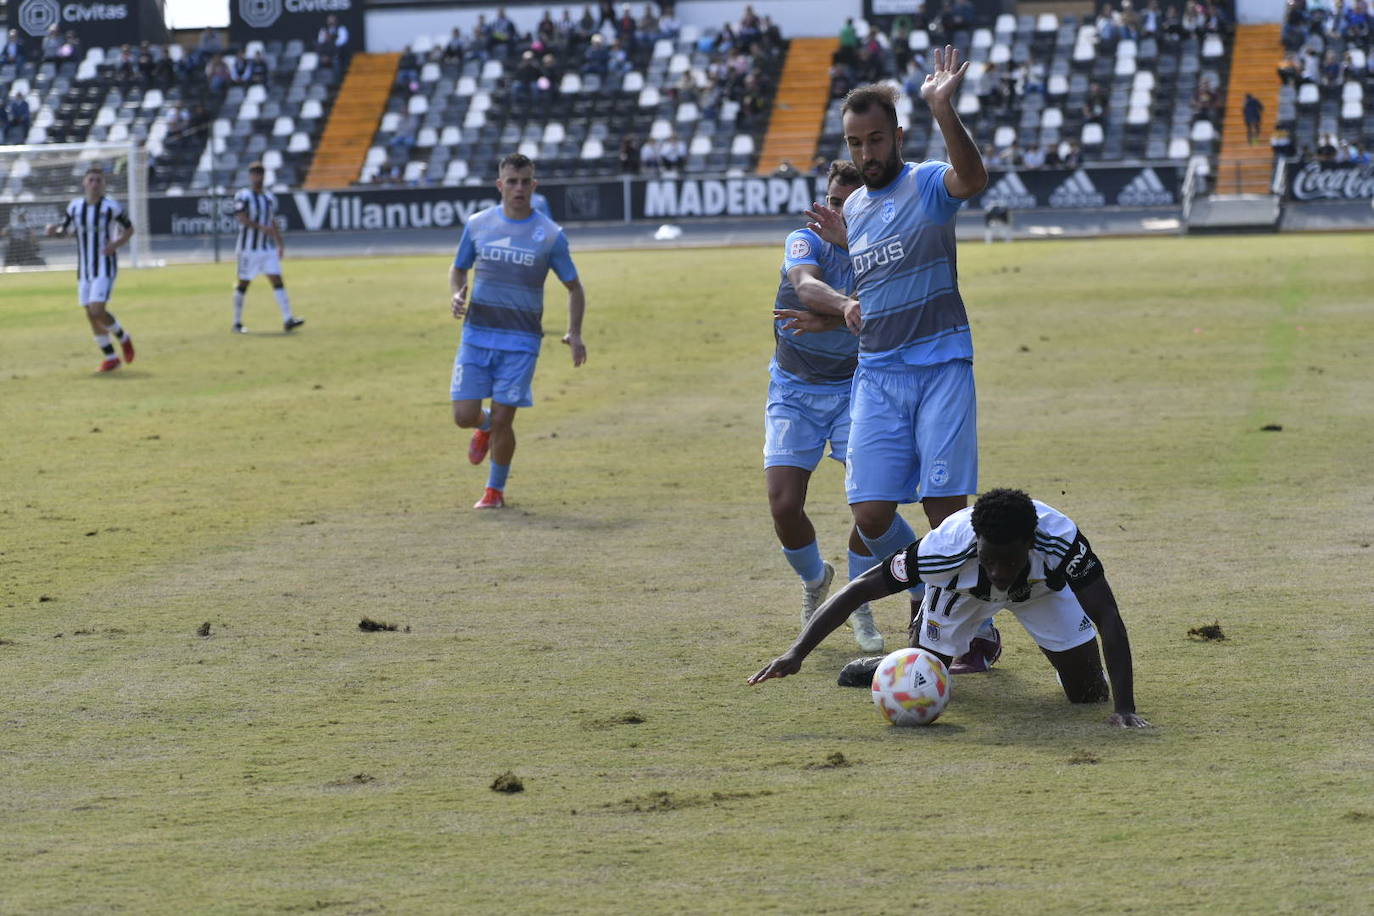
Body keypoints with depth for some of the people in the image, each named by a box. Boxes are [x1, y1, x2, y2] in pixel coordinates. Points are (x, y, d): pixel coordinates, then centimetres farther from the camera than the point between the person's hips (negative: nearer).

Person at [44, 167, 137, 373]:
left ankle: (123, 338, 10)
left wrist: (117, 243, -14)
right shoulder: (75, 207, 4)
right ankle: (110, 358, 19)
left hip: (105, 267, -5)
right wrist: (53, 229, -5)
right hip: (85, 269, 5)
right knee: (91, 315, 6)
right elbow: (66, 229, 17)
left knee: (97, 311, -19)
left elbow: (129, 229, 5)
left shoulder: (111, 207, -9)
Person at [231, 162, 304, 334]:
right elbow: (241, 218, -19)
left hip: (268, 248, 5)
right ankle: (237, 323, 12)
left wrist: (280, 244, 15)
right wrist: (261, 227, -29)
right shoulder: (243, 196, -6)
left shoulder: (270, 197, 14)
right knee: (243, 284, 2)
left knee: (277, 280, -6)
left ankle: (288, 320, -14)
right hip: (248, 248, -5)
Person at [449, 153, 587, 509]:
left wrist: (574, 333, -8)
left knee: (502, 420, -5)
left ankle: (496, 489, 18)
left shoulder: (550, 235, -3)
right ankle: (484, 426, 34)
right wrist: (457, 294, -6)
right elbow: (458, 268, 17)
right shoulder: (477, 225, 3)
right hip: (476, 335, 2)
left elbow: (573, 287, 6)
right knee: (464, 416, -4)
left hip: (520, 343, -2)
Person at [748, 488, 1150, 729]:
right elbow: (860, 588, -37)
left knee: (1086, 690, -7)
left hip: (1043, 586, 0)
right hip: (963, 588, 0)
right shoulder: (946, 548, -44)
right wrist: (797, 652, -46)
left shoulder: (1060, 539, -45)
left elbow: (1108, 618, -44)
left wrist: (1124, 708, -52)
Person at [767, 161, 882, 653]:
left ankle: (859, 606, 8)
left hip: (854, 388, 1)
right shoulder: (806, 241, -13)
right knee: (784, 505, -11)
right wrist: (846, 305, -58)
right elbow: (805, 284, -36)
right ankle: (814, 580, 23)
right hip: (794, 391, 0)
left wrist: (826, 320, -45)